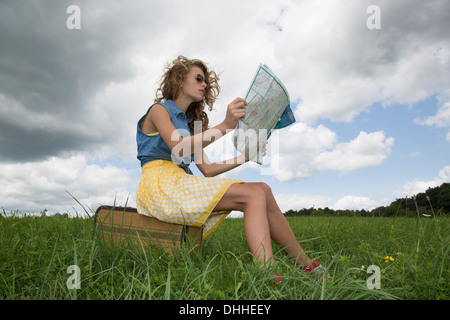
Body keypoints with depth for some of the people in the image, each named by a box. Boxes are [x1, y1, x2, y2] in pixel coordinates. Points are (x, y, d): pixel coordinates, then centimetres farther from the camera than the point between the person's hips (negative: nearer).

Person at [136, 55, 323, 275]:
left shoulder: (187, 122, 27)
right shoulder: (158, 110, 5)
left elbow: (206, 170, 19)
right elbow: (179, 149, -17)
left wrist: (244, 158, 12)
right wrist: (225, 126, -26)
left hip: (181, 185, 7)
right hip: (161, 185, -7)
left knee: (262, 191, -10)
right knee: (254, 196, -24)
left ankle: (308, 267, -6)